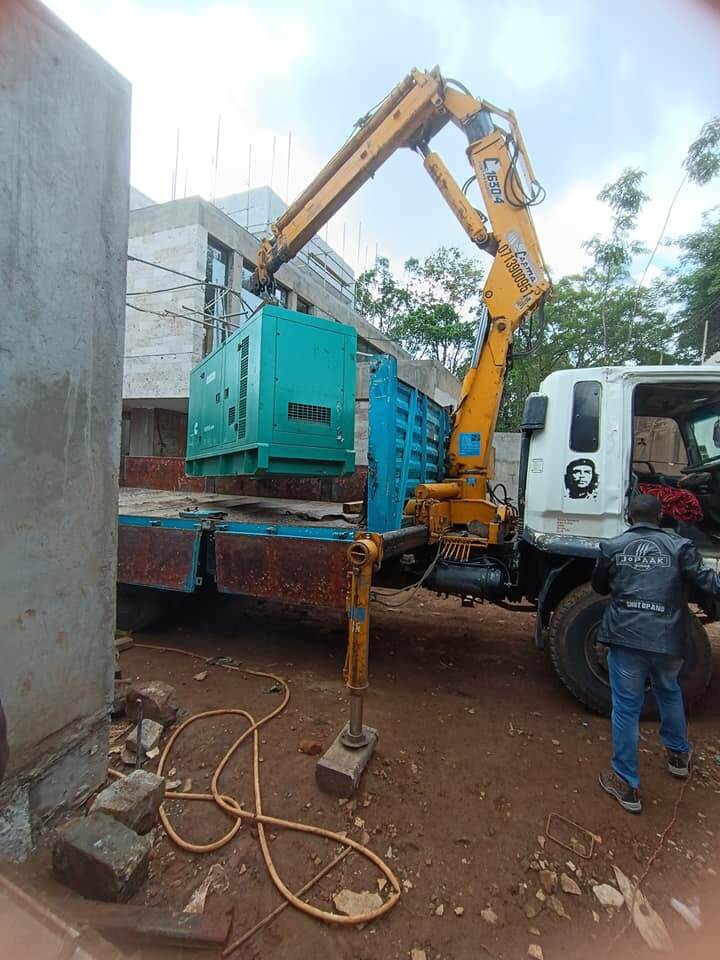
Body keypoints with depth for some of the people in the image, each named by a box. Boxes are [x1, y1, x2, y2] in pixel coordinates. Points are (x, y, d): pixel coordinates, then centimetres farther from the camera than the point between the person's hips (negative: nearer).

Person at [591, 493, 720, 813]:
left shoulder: (612, 547, -1)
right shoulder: (679, 546, -2)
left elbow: (599, 587, 10)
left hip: (625, 637, -2)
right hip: (668, 640, 2)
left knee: (626, 708, 9)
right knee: (670, 693, 30)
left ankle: (626, 784, 19)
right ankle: (678, 754, 51)